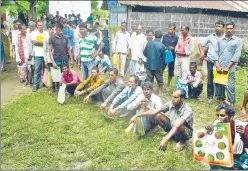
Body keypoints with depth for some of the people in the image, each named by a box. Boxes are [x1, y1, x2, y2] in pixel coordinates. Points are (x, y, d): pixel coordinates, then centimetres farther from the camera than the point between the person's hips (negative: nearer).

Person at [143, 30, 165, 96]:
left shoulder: (149, 43, -5)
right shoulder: (162, 46, -15)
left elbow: (144, 53, 3)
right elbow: (163, 56, -9)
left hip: (149, 64, 3)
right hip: (158, 66, -3)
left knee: (149, 80, 12)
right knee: (160, 80, 14)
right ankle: (159, 92, 21)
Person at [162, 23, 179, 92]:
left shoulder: (176, 37, -4)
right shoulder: (165, 36, 5)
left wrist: (173, 48, -20)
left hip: (172, 56, -2)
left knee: (170, 71, 9)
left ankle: (168, 85, 24)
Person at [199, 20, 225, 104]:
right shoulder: (211, 36, 4)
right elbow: (201, 44, 12)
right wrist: (202, 52, -5)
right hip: (211, 61, 2)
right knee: (210, 80, 7)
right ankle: (210, 96, 18)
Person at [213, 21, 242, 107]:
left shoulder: (237, 40, 3)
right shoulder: (220, 40, 11)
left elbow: (237, 55, -3)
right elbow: (216, 53, 7)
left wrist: (228, 67, -10)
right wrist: (217, 66, -5)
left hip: (230, 68, -3)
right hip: (219, 67, 3)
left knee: (230, 86, -6)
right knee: (219, 84, 8)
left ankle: (231, 104, 5)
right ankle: (221, 100, 26)